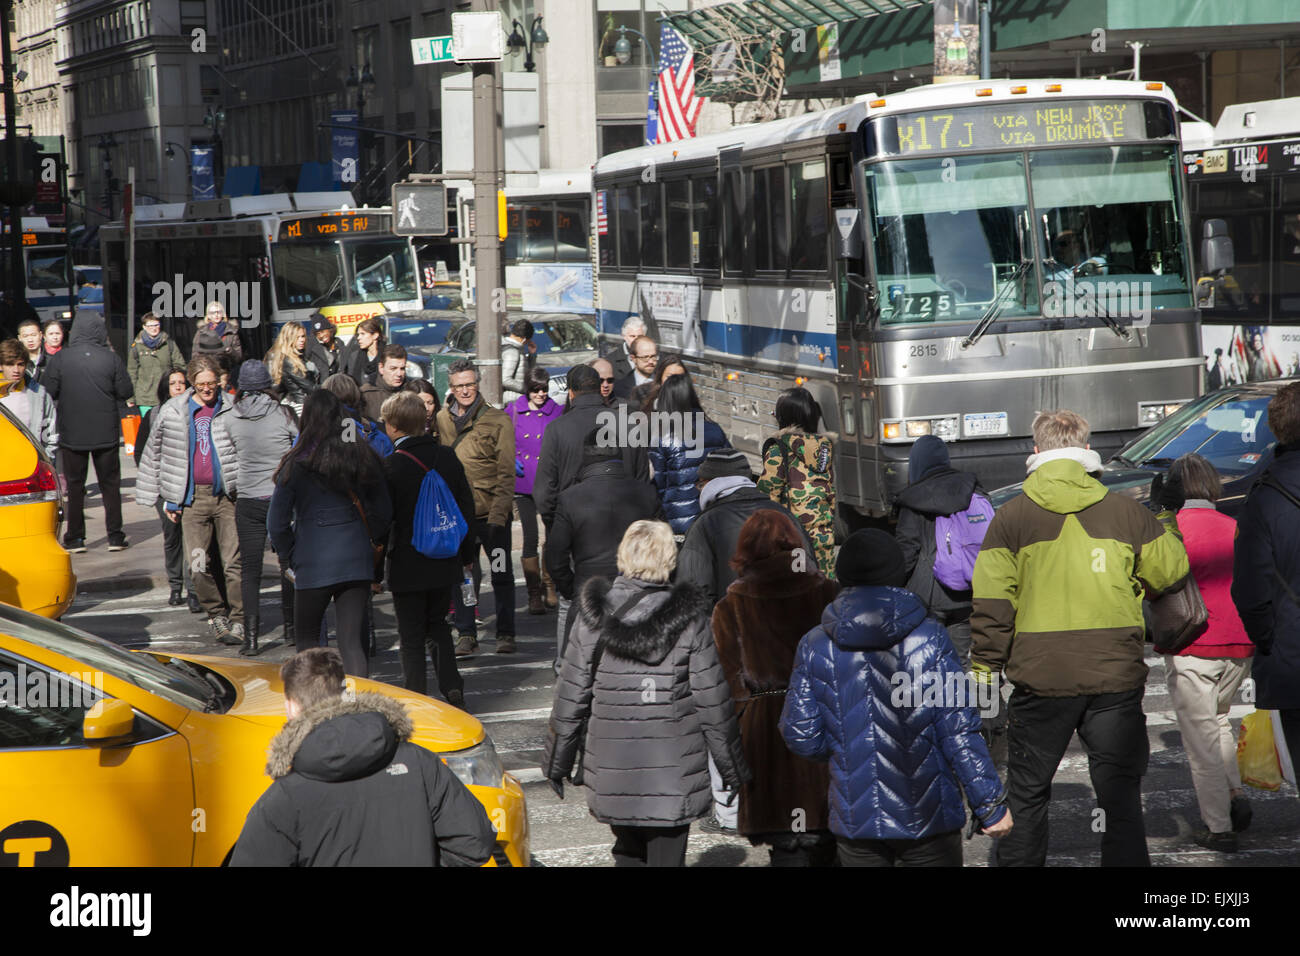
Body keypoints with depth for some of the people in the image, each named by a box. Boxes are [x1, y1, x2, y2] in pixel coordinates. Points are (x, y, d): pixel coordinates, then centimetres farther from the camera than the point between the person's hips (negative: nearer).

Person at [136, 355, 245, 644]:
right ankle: (216, 614, 17)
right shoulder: (172, 412, 5)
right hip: (192, 498, 1)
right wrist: (168, 499, 12)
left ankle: (238, 620, 3)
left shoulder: (232, 410, 2)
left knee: (234, 562, -4)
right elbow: (154, 454, 14)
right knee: (198, 567, -1)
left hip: (227, 495, -1)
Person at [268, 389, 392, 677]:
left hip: (313, 564, -3)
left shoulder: (297, 465, -7)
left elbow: (277, 522, -4)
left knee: (306, 639, 13)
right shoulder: (363, 457, 2)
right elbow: (383, 510, 10)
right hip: (357, 562, 3)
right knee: (353, 641, 3)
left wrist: (290, 557, 10)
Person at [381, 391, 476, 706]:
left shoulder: (390, 466, -16)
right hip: (445, 562, 5)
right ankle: (452, 687, 11)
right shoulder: (448, 458, -1)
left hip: (407, 566, -5)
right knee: (437, 624, 20)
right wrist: (466, 553, 16)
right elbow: (467, 507, 6)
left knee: (411, 635, 5)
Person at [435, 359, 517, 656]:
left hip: (491, 512, -3)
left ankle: (505, 634, 17)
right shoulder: (441, 420, 7)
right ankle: (466, 634, 15)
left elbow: (506, 473, -5)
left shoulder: (497, 420, -3)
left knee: (501, 574, 6)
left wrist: (498, 515, -13)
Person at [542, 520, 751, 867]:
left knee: (628, 851, 19)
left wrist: (556, 762, 12)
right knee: (667, 855, 5)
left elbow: (570, 699, 0)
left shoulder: (593, 619, -4)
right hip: (673, 774, -2)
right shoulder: (688, 620, -8)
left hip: (611, 774, 2)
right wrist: (734, 769, 5)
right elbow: (713, 703, -5)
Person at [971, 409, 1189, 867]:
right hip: (1116, 676, 1)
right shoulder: (1125, 511, 1)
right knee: (1120, 795, 6)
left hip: (1040, 678, -1)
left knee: (1027, 795, 12)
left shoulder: (1011, 516, -2)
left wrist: (984, 667, 3)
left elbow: (991, 602, -5)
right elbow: (1171, 570, 11)